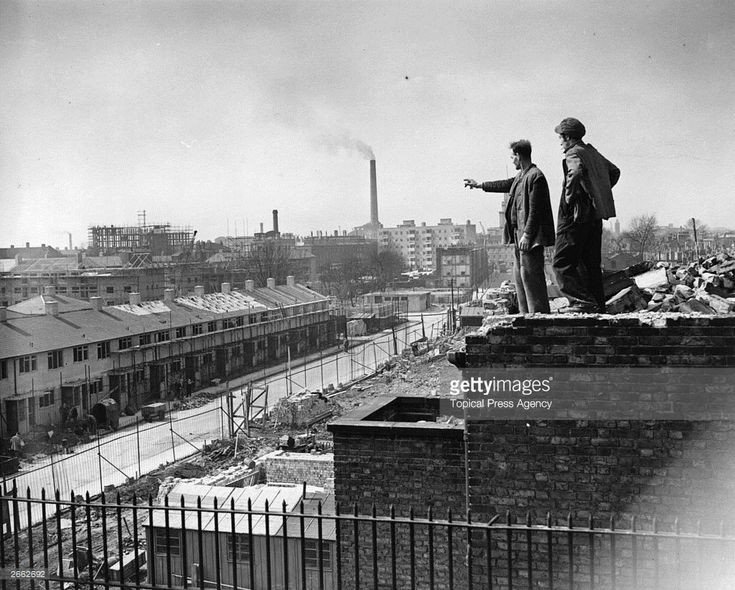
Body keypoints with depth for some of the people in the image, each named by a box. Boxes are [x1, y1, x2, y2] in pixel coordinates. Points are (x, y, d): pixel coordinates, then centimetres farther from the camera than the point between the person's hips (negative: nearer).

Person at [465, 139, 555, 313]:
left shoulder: (535, 176, -15)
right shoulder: (521, 176, 15)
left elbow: (535, 209, -20)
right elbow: (506, 184, 33)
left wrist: (527, 234, -22)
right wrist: (480, 185, 40)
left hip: (530, 236, -10)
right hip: (519, 234, 10)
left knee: (530, 274, -10)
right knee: (519, 274, 13)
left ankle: (539, 314, -7)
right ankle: (526, 314, 19)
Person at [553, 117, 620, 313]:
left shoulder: (573, 154, -9)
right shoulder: (592, 152, 17)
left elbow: (576, 173, -32)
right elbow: (614, 171, 30)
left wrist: (569, 198, -21)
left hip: (577, 217, -9)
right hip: (596, 215, 9)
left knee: (562, 262, -7)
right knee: (591, 262, 13)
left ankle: (582, 301, -15)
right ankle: (597, 303, 14)